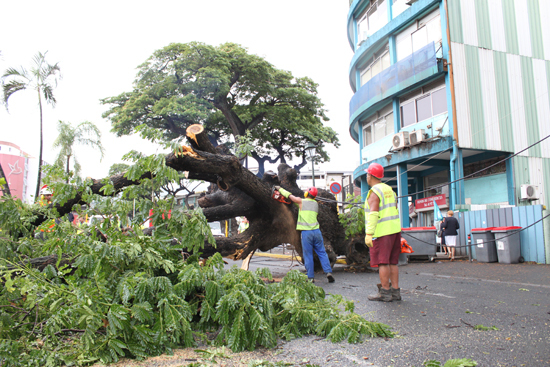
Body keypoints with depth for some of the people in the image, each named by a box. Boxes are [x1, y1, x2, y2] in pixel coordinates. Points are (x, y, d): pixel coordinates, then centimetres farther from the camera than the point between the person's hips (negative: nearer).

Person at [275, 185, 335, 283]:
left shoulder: (301, 201, 2)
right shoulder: (315, 203, 14)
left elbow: (289, 195, 15)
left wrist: (280, 189, 29)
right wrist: (296, 201, 39)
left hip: (306, 232, -3)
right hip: (316, 231, 3)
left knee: (308, 256, 2)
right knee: (322, 253, 8)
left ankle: (311, 277, 4)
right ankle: (329, 272, -2)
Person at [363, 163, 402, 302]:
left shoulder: (374, 192, -10)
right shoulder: (389, 190, 16)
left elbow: (373, 214, -19)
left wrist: (369, 234, -20)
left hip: (382, 232, -8)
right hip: (395, 229, 8)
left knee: (382, 262, -4)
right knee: (393, 262, 11)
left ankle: (385, 292, 0)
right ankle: (395, 291, 14)